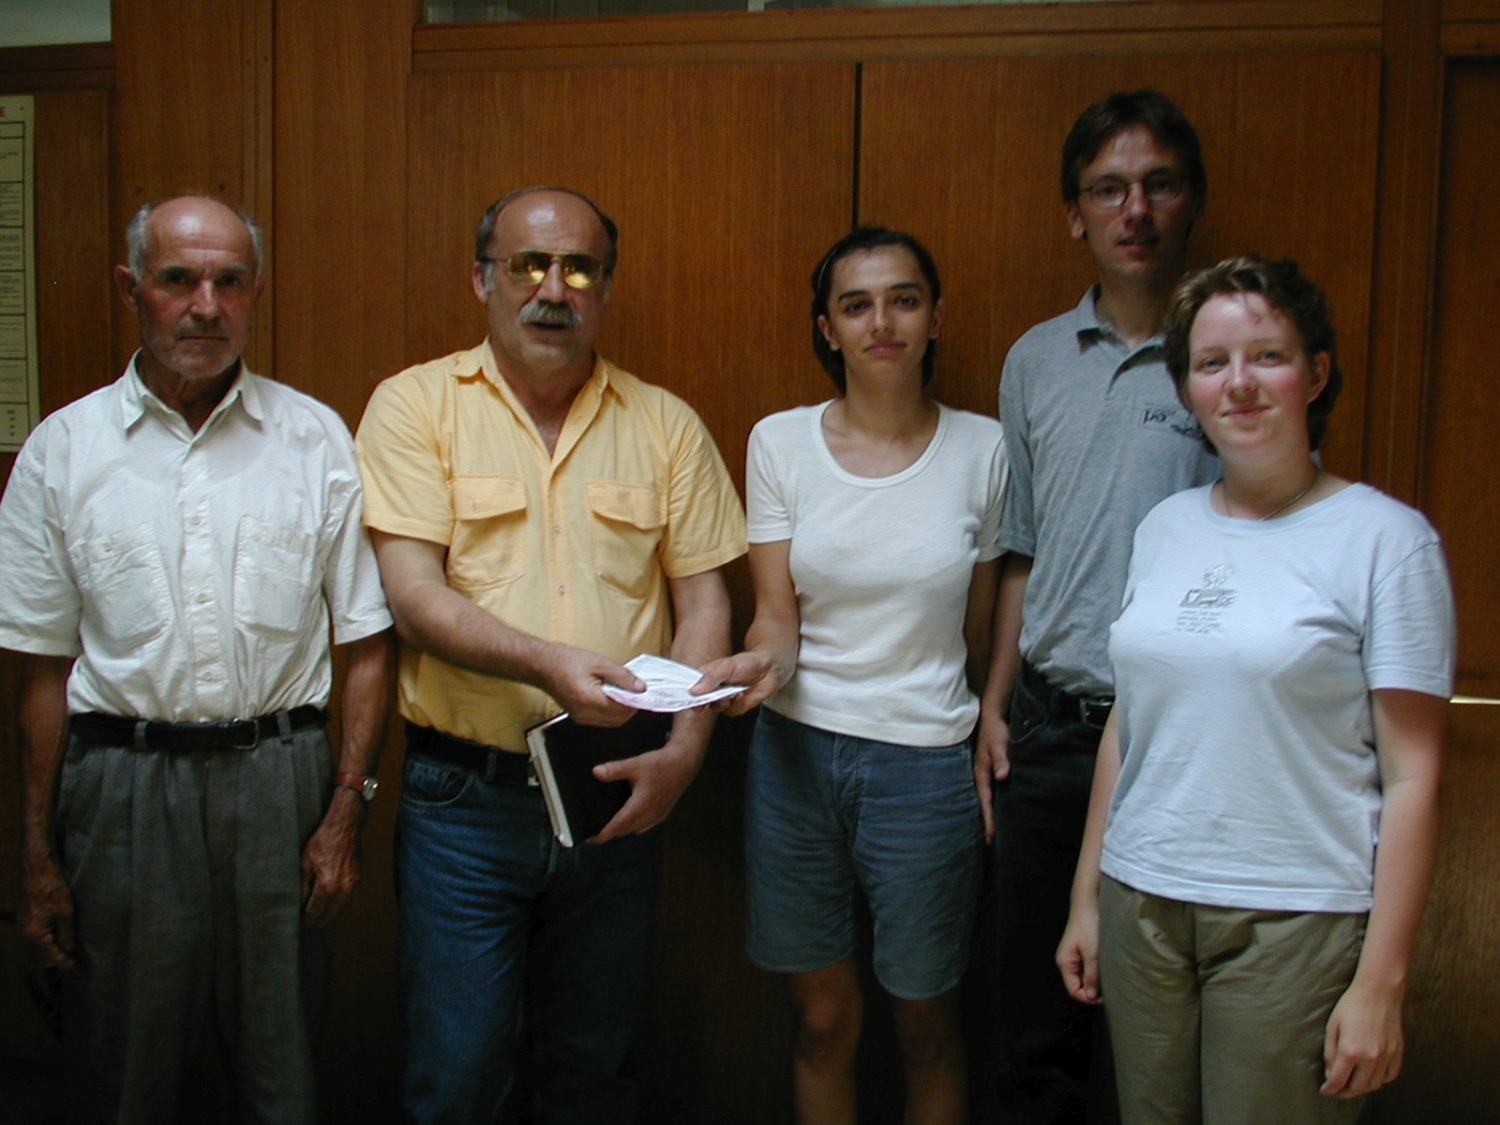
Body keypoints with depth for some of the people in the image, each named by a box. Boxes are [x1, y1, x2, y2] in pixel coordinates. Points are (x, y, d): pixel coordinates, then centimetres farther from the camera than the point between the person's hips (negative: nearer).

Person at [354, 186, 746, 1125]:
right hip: (465, 793, -2)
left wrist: (684, 750, -11)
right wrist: (547, 663, -26)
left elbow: (705, 600, 4)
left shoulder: (666, 425, 5)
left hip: (619, 798, 2)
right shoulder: (416, 405, -1)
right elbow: (415, 597, -10)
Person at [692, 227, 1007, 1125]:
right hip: (797, 752, 1)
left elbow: (981, 629, 5)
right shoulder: (780, 442, -1)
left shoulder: (982, 449, -2)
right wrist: (762, 662, -25)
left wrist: (986, 742, 9)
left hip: (926, 765, 0)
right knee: (824, 1020, 14)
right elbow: (776, 614, -3)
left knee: (927, 1025, 13)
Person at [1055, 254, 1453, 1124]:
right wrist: (1088, 896, 13)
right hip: (1142, 902, 5)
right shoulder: (1166, 528, 7)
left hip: (1297, 920, -4)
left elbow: (1412, 776, -9)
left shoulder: (1385, 538, -7)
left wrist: (1381, 982, -11)